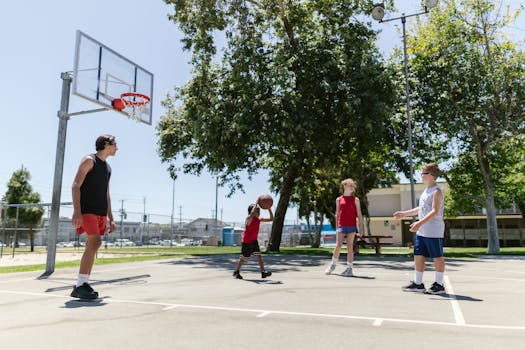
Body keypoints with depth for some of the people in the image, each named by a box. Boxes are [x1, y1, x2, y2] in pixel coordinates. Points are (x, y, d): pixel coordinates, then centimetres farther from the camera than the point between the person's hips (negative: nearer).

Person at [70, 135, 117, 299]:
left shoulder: (108, 167, 21)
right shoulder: (89, 160, -3)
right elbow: (76, 186, -12)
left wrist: (110, 218, 19)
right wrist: (76, 211, -23)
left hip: (100, 212, 8)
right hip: (87, 209, -8)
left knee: (92, 246, 6)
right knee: (95, 242, -19)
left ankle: (82, 285, 13)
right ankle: (80, 285, -15)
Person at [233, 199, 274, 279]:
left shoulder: (259, 220, 0)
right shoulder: (249, 219, -20)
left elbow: (271, 219, 1)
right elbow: (252, 214, -46)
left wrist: (269, 209, -12)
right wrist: (256, 203, -41)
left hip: (254, 241, 6)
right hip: (246, 242, -6)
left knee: (258, 255, -6)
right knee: (243, 258, 6)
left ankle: (263, 272, -8)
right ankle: (236, 272, 23)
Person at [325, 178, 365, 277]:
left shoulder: (355, 199, 7)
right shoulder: (339, 199, 10)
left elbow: (359, 215, 5)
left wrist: (361, 228, 1)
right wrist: (336, 227, 10)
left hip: (352, 226, -1)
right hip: (341, 226, 1)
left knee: (349, 246, 0)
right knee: (338, 245, -2)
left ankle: (349, 268, 6)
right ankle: (333, 264, 17)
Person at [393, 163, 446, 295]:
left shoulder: (436, 191, -12)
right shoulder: (426, 191, 16)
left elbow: (435, 211, -22)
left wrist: (420, 222, -31)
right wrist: (404, 213, 27)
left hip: (434, 232, -9)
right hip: (421, 232, 9)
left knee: (437, 257, 1)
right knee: (418, 255, 10)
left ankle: (439, 285, 11)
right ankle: (417, 283, 18)